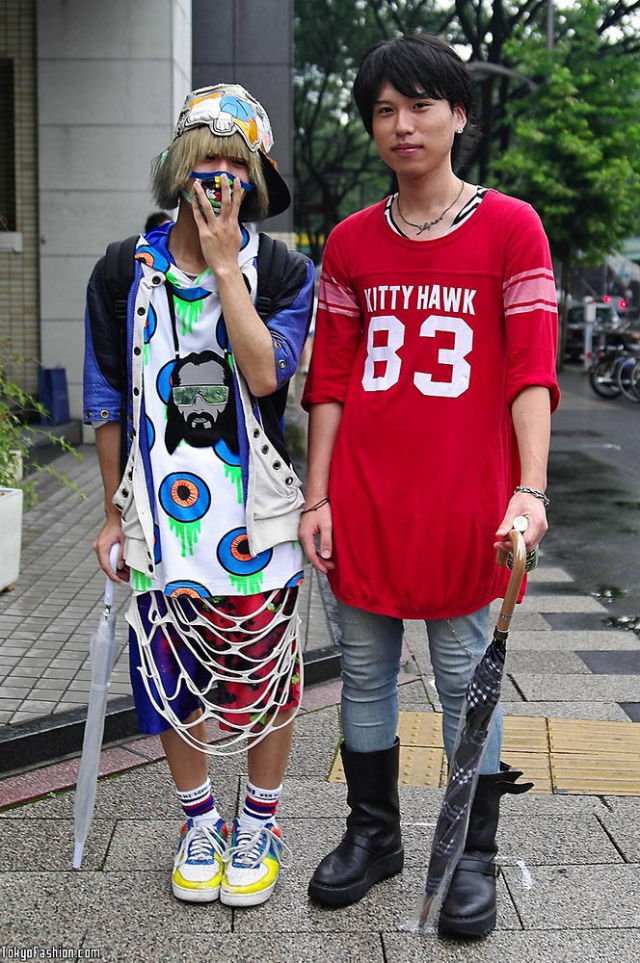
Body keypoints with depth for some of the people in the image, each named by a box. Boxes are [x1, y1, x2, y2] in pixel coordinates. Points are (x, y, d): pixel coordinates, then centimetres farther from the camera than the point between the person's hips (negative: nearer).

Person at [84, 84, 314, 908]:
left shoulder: (285, 274, -3)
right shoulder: (123, 274, 2)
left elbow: (265, 374, -20)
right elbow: (108, 406, 7)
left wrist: (224, 264, -18)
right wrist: (115, 515, 8)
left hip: (256, 516, -2)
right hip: (161, 514, 2)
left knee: (264, 678, 8)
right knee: (173, 684, 12)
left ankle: (257, 823, 31)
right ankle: (198, 822, 34)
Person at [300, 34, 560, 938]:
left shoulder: (510, 227, -1)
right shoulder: (350, 242, 8)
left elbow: (531, 370, -8)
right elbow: (329, 380, 8)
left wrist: (530, 490, -19)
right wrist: (317, 497, 3)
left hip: (464, 501, -3)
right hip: (364, 500, 4)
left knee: (466, 678, 7)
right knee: (365, 675, 13)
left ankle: (473, 857, 23)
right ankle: (374, 833, 31)